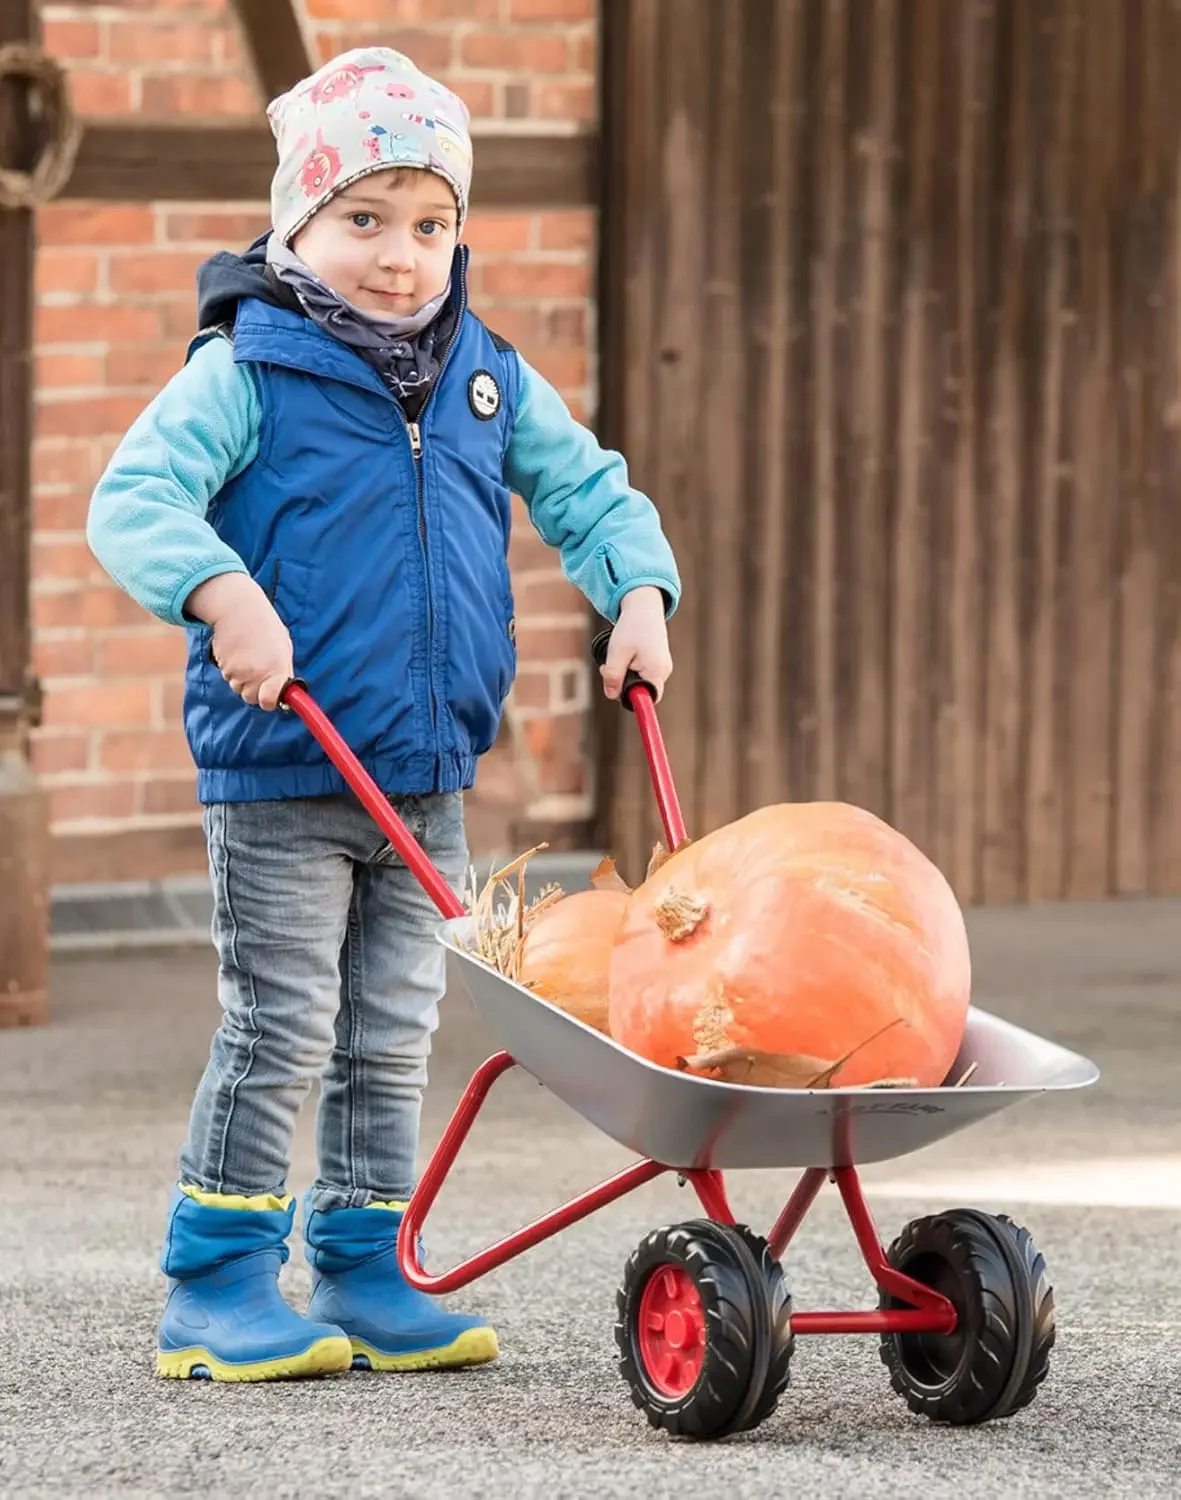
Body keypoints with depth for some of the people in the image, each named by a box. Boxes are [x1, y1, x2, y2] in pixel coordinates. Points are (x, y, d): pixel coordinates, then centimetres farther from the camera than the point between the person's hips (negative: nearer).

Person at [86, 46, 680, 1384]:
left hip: (426, 781, 6)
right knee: (279, 1036, -4)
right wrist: (223, 592, -34)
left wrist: (638, 593, 1)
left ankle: (363, 1275, 21)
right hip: (277, 777, -6)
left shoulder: (488, 383, 9)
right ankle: (214, 1289, 5)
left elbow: (586, 490, 18)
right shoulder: (245, 372, -10)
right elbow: (132, 498, -19)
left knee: (391, 1042, 11)